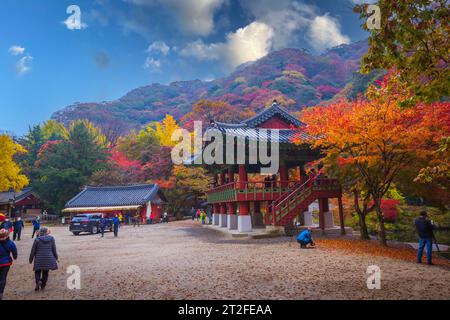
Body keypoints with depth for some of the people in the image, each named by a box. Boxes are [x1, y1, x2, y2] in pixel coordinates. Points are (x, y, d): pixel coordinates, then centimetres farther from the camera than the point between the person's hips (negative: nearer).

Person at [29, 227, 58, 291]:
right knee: (46, 272, 14)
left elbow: (33, 250, -1)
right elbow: (54, 250, 3)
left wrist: (31, 259, 11)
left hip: (39, 259, -1)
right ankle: (43, 285, 20)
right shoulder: (51, 239, -2)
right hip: (49, 259, 1)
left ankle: (38, 281, -11)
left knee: (37, 272, 14)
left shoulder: (37, 239, -6)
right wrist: (56, 257, 15)